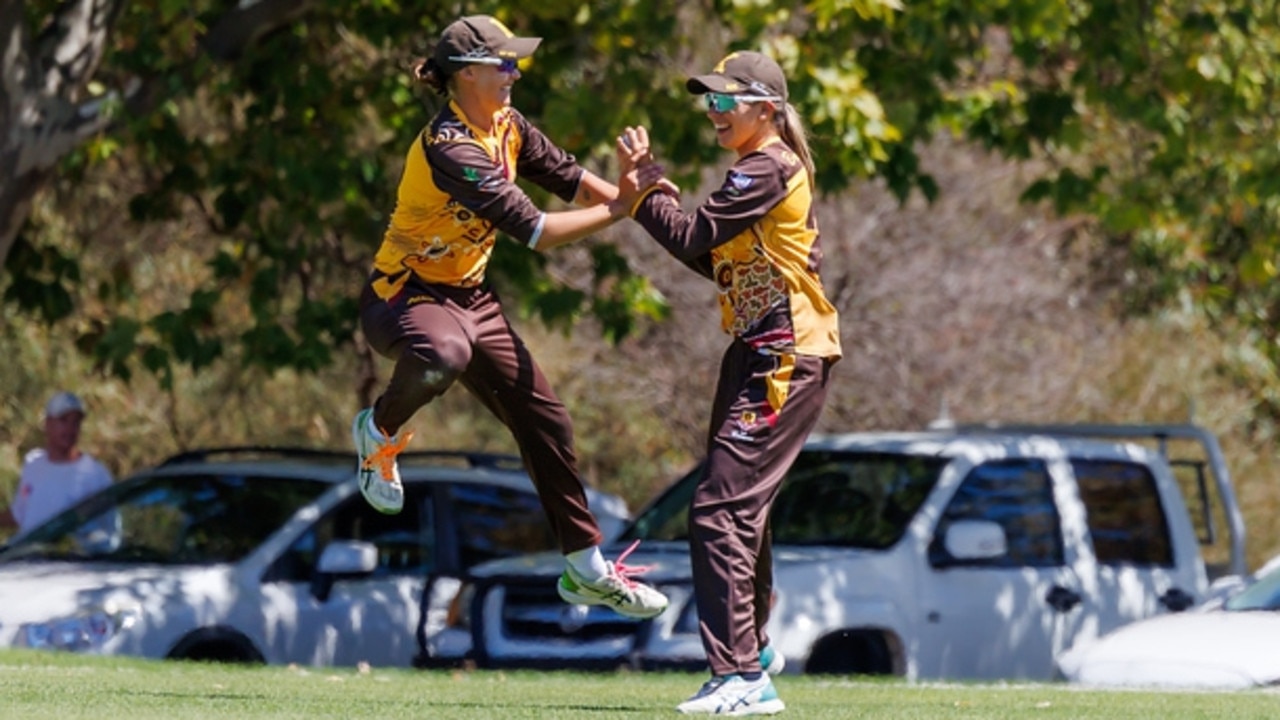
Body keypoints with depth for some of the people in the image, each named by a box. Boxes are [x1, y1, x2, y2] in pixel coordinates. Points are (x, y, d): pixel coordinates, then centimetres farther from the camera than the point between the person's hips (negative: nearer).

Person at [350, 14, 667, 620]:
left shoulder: (507, 127, 1)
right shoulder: (449, 147, -27)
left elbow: (567, 176, 11)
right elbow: (534, 231, -29)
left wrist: (635, 197, -6)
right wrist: (618, 211, -24)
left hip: (470, 297, 9)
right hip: (403, 296, -9)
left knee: (544, 421, 9)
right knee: (443, 356, -44)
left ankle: (586, 568, 22)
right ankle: (379, 430, -9)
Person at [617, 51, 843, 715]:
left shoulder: (768, 170, -14)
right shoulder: (762, 170, 17)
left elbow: (690, 238, -17)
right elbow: (714, 260, 17)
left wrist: (644, 185, -3)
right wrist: (648, 191, 9)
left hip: (785, 359, -11)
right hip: (761, 355, 11)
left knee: (720, 507, -16)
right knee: (737, 505, 23)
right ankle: (750, 653, 40)